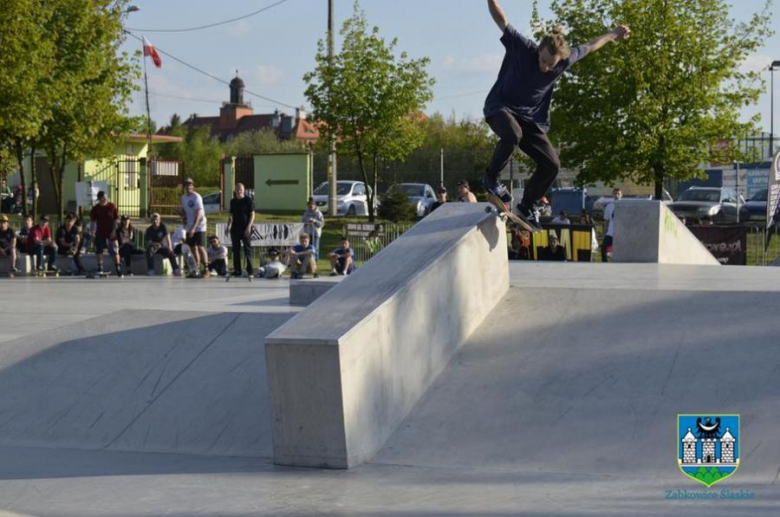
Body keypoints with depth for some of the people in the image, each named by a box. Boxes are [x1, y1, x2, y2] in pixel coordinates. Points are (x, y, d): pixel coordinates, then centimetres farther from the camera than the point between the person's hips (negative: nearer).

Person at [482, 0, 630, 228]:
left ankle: (527, 206, 15)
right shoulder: (522, 48, -18)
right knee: (512, 134, -39)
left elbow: (588, 47, 11)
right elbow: (501, 20, -21)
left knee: (551, 165, -7)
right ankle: (491, 177, -16)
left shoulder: (565, 61, -7)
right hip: (500, 107, -5)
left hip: (531, 119, 5)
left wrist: (613, 35, 24)